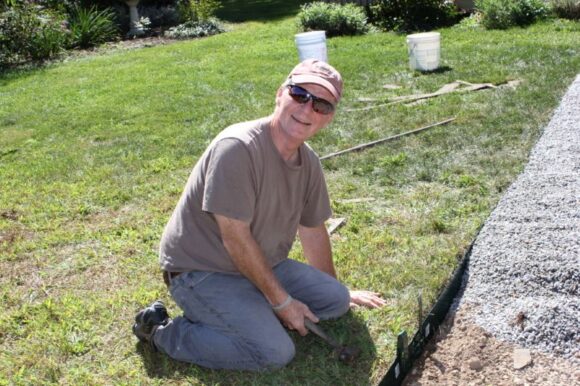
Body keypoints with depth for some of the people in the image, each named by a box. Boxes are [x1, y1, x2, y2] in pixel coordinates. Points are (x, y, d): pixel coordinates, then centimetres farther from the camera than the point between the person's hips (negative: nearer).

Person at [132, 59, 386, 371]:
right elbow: (236, 240, -25)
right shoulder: (238, 147, -27)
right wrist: (282, 301, -17)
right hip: (201, 272, -8)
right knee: (276, 353, -21)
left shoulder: (309, 161, -1)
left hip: (262, 264, 8)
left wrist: (336, 290, 23)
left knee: (336, 301, 2)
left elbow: (313, 231, 12)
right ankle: (162, 331, -5)